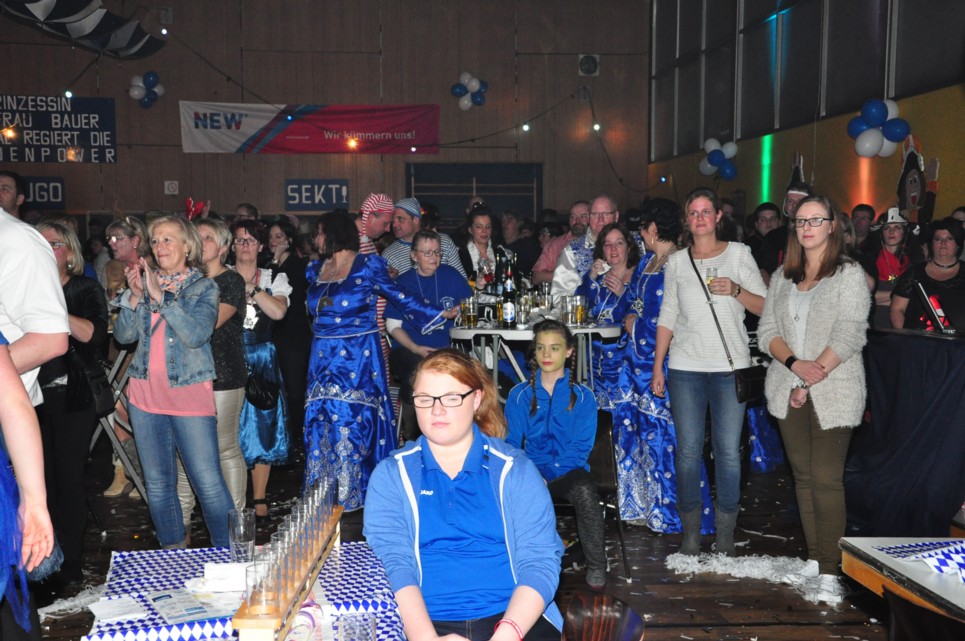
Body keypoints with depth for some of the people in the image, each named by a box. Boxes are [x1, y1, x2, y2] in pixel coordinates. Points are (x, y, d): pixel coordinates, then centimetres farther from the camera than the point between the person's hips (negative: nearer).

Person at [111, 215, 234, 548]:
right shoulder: (146, 281, 11)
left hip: (190, 395, -4)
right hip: (146, 395, 4)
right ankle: (172, 552, 25)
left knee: (208, 481, -7)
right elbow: (124, 334, 4)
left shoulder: (204, 287, 0)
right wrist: (135, 295, -10)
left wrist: (159, 296, -18)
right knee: (157, 482, 11)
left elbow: (196, 334, -17)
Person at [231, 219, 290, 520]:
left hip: (261, 358, 0)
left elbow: (278, 311, -10)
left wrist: (249, 287, -13)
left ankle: (259, 500, 10)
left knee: (261, 425, 2)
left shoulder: (274, 278, 9)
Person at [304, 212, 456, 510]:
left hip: (358, 360, -5)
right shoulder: (319, 269, 13)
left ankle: (354, 498, 6)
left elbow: (400, 298, -3)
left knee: (352, 423, -6)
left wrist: (439, 314, -6)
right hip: (323, 360, 5)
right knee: (321, 427, 3)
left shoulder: (368, 265, -3)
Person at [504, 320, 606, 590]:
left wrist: (546, 475, -17)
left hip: (568, 471, 0)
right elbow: (511, 443, 5)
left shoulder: (583, 396, 3)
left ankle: (596, 566, -14)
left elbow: (580, 447, -3)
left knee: (585, 492, -35)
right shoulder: (519, 395, 7)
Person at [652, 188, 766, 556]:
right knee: (688, 451, 1)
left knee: (728, 451, -2)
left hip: (731, 366, -1)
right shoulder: (676, 261, 11)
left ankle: (725, 538, 8)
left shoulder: (738, 253, 7)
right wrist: (657, 368, 7)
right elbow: (667, 317, 12)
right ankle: (691, 535, 12)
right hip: (685, 367, 1)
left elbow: (764, 306, 4)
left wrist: (736, 290, -15)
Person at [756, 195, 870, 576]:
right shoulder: (782, 277, 14)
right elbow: (767, 331, 7)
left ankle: (829, 567, 2)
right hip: (788, 391, 5)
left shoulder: (849, 274, -1)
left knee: (826, 479, -6)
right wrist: (795, 364, -12)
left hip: (833, 392, -5)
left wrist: (812, 379, -14)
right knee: (803, 476, 8)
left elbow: (850, 336, -10)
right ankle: (812, 559, 17)